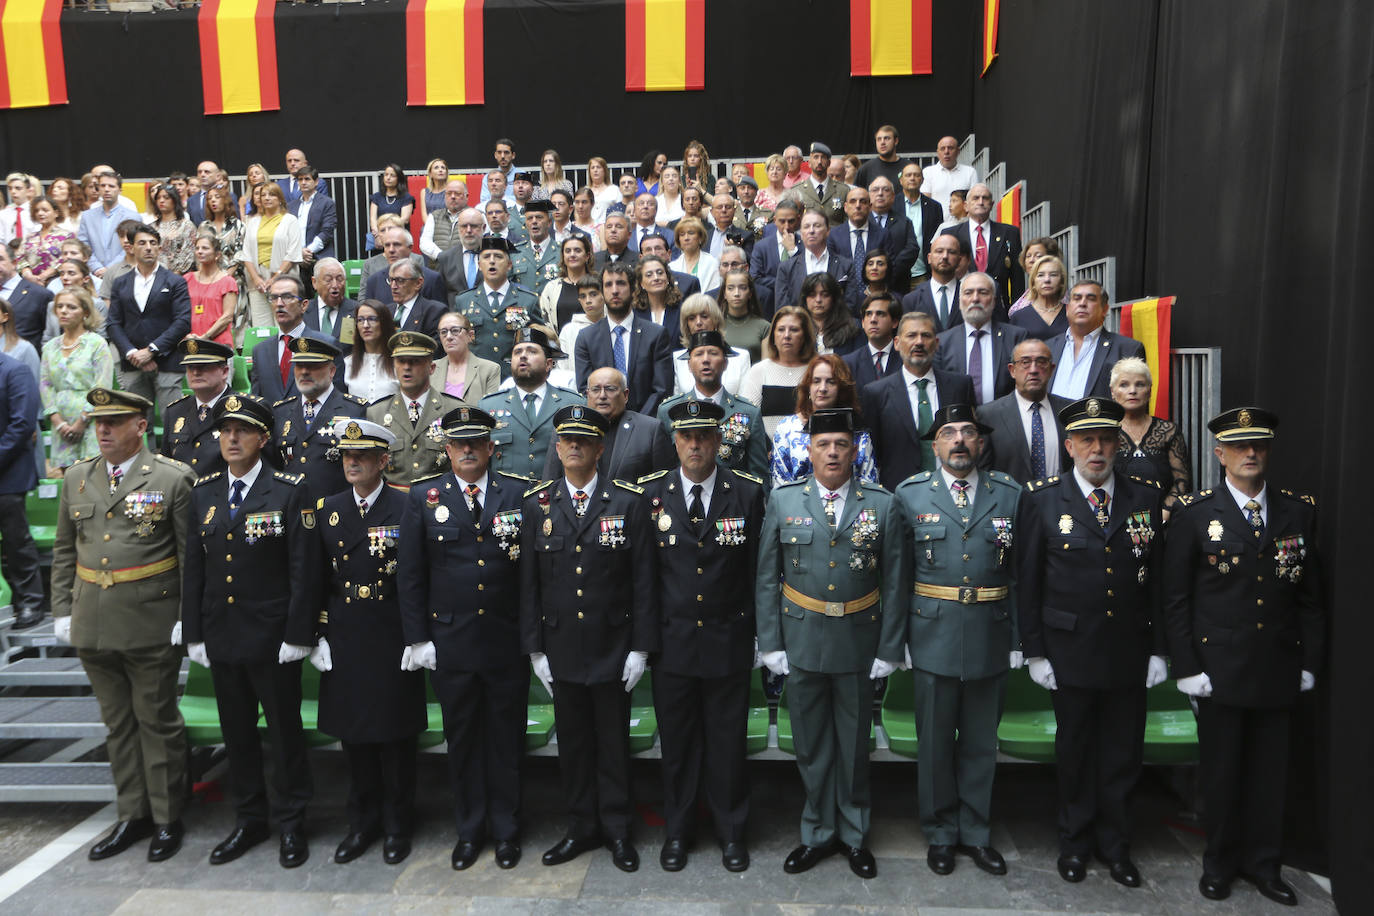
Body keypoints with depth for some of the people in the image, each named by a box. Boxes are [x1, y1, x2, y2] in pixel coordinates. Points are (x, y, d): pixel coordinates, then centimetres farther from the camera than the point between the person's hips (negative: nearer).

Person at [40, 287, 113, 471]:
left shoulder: (97, 344, 0)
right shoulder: (50, 347, 15)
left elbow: (102, 389, -6)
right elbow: (45, 385, 10)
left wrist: (82, 421, -10)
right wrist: (58, 422, -2)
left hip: (91, 423, -4)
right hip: (62, 427, 4)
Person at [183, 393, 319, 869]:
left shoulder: (290, 491, -9)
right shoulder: (203, 493, 7)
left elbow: (303, 569, -11)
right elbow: (193, 568, 9)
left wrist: (297, 634, -14)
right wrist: (194, 633, 5)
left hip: (272, 638, -5)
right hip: (220, 636, 5)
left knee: (284, 731, 7)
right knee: (236, 733, 16)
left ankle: (291, 823, 23)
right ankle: (248, 820, 32)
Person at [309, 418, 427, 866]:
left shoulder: (405, 510, -7)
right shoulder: (327, 510, 6)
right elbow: (317, 579, 7)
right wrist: (317, 636, 3)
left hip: (392, 641, -4)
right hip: (344, 641, 4)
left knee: (395, 734, 7)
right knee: (354, 733, 14)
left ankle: (398, 825, 24)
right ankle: (363, 821, 31)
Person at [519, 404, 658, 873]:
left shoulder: (629, 502, -4)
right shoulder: (536, 504, 2)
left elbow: (643, 581, -4)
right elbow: (529, 583, 3)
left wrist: (641, 647, -7)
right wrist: (534, 648, 1)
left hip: (613, 648, -2)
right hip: (561, 649, 2)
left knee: (613, 742, 10)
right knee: (573, 742, 13)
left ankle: (617, 829, 28)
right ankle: (582, 828, 30)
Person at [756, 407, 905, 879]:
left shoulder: (883, 505, -3)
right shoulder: (783, 500, -1)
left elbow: (895, 583, -2)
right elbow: (767, 579, 1)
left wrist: (889, 649, -4)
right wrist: (770, 643, -3)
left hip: (858, 645, 0)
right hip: (801, 643, 1)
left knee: (854, 747, 14)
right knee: (811, 747, 13)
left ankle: (854, 835, 34)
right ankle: (819, 834, 32)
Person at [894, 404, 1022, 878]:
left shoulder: (1009, 494, 3)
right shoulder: (910, 494, -1)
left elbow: (1019, 573, 3)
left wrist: (1018, 639, 1)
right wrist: (898, 638, -4)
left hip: (990, 639, 1)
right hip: (933, 638, -1)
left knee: (981, 742, 14)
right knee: (935, 741, 10)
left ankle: (975, 833, 31)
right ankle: (941, 834, 29)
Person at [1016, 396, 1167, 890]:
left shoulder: (1145, 497, 2)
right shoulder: (1041, 498, -5)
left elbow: (1157, 579, 5)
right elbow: (1028, 582, -3)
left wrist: (1158, 649, 3)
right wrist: (1035, 652, -5)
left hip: (1130, 651, 2)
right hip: (1070, 650, -2)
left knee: (1122, 754, 13)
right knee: (1074, 751, 13)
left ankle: (1115, 844, 32)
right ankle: (1075, 842, 31)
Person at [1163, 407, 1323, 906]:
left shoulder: (1299, 510, 5)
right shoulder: (1194, 513, -4)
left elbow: (1310, 595, 8)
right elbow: (1176, 598, -4)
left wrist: (1310, 660, 4)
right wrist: (1187, 667, -8)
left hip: (1279, 668, 3)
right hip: (1219, 667, -2)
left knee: (1270, 770, 12)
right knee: (1221, 770, 9)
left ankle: (1263, 862, 30)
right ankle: (1220, 862, 27)